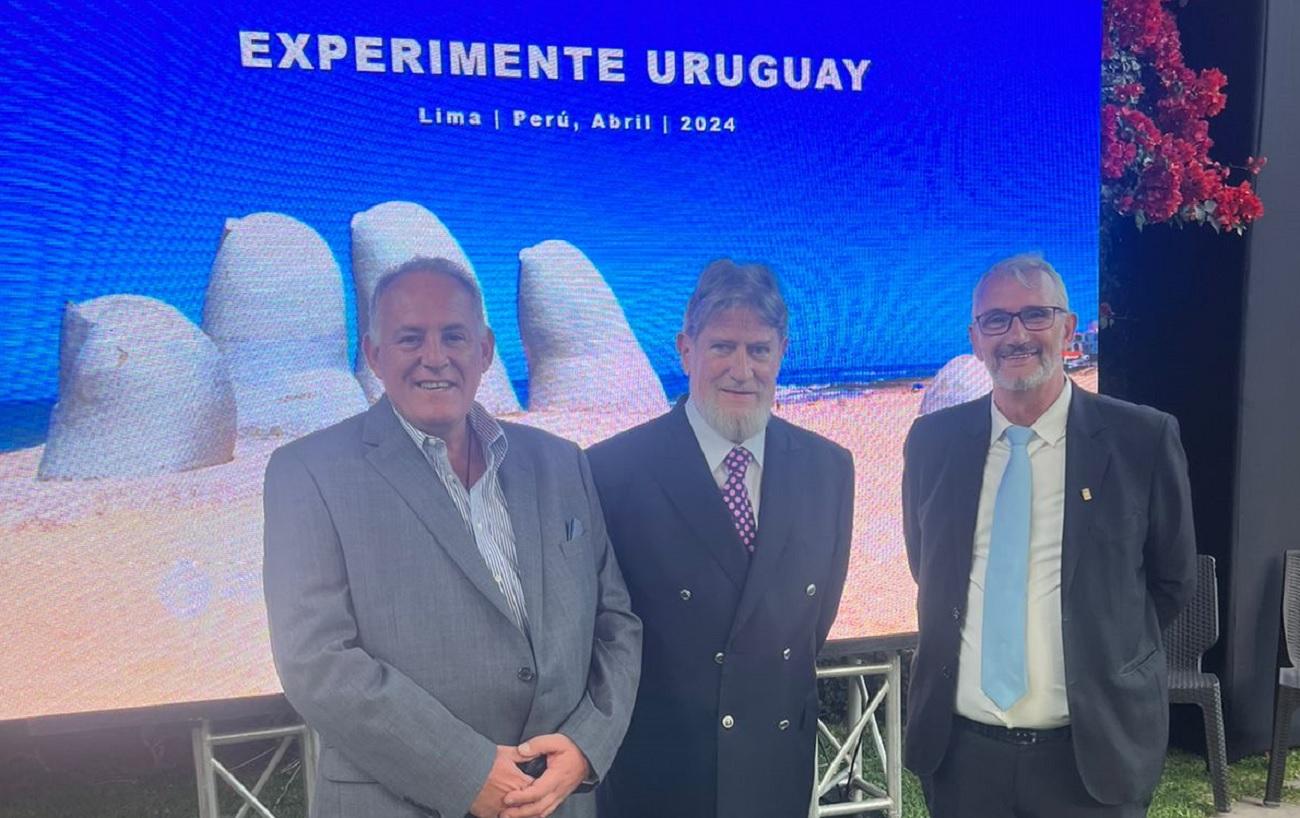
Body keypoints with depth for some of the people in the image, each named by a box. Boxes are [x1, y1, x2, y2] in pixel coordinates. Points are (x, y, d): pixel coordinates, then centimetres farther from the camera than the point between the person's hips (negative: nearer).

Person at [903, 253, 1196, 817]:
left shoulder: (1144, 439, -8)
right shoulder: (931, 441, -2)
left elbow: (1174, 579, 4)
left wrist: (1108, 657, 7)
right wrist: (979, 643, 8)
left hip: (1091, 752, -1)